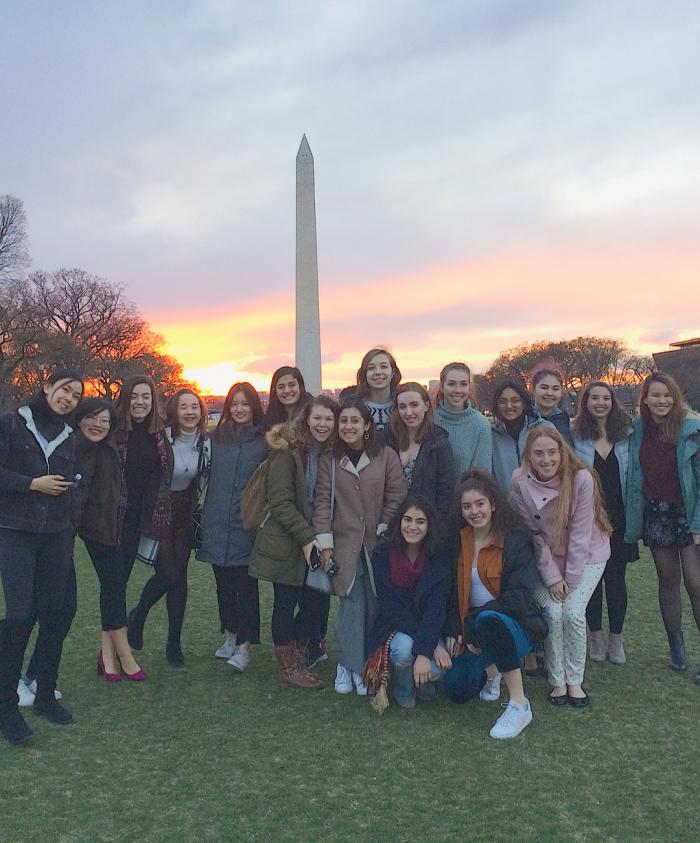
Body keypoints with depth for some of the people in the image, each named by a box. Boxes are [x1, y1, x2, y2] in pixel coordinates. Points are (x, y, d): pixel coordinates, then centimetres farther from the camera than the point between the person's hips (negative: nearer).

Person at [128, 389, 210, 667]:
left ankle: (174, 643, 15)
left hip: (185, 513, 5)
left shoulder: (205, 443, 0)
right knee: (167, 574, -10)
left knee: (180, 575, 5)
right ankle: (138, 616, 21)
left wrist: (193, 505, 12)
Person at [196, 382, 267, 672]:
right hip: (218, 524, 4)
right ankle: (230, 635, 29)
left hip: (247, 525, -4)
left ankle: (244, 646, 5)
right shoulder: (217, 438, 8)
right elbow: (208, 476, 13)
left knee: (246, 584, -3)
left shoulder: (264, 440, -2)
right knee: (223, 583, 14)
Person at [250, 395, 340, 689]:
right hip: (286, 543, -5)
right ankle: (288, 668, 19)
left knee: (317, 600, 5)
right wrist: (307, 537, -18)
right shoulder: (288, 451, -12)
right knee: (286, 603, 4)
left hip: (316, 543, 6)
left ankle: (295, 656, 26)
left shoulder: (333, 454, 6)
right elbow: (280, 502, -15)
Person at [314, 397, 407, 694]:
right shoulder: (329, 459, 3)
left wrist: (384, 532, -4)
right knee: (352, 606, -2)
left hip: (378, 545, 1)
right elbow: (323, 500, 1)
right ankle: (351, 666, 13)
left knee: (377, 606, 4)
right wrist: (325, 542, -4)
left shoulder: (386, 456, -1)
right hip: (344, 545, 0)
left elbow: (396, 497, 0)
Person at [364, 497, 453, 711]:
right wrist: (433, 644, -25)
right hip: (393, 629, -1)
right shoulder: (382, 554, -11)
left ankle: (424, 681, 11)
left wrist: (424, 652, -31)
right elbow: (390, 606, -16)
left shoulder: (440, 558, -9)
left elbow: (436, 608, -16)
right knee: (404, 647, -34)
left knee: (438, 667, -28)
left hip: (429, 628, 1)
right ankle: (402, 692, 0)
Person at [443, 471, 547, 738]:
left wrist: (474, 619, -21)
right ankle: (492, 670, 26)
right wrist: (454, 630, -2)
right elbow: (453, 590, 10)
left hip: (514, 624, -5)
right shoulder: (459, 541, 3)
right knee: (457, 690, -10)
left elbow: (519, 596, -20)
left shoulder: (517, 539, -13)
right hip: (471, 630, 6)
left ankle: (520, 705, -22)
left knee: (489, 621, -39)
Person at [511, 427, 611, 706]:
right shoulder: (520, 481, -18)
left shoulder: (581, 478, -24)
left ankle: (575, 680, 5)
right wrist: (552, 578, -12)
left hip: (586, 555, -1)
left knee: (573, 611, -16)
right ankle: (558, 681, 5)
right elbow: (532, 533, -11)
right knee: (552, 612, -15)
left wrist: (571, 579, -16)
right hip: (545, 557, 1)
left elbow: (581, 533, -19)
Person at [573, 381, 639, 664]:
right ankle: (596, 636, 22)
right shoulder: (575, 436, -3)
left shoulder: (626, 435, 4)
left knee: (616, 579, 7)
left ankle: (616, 638, 22)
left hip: (618, 520, 2)